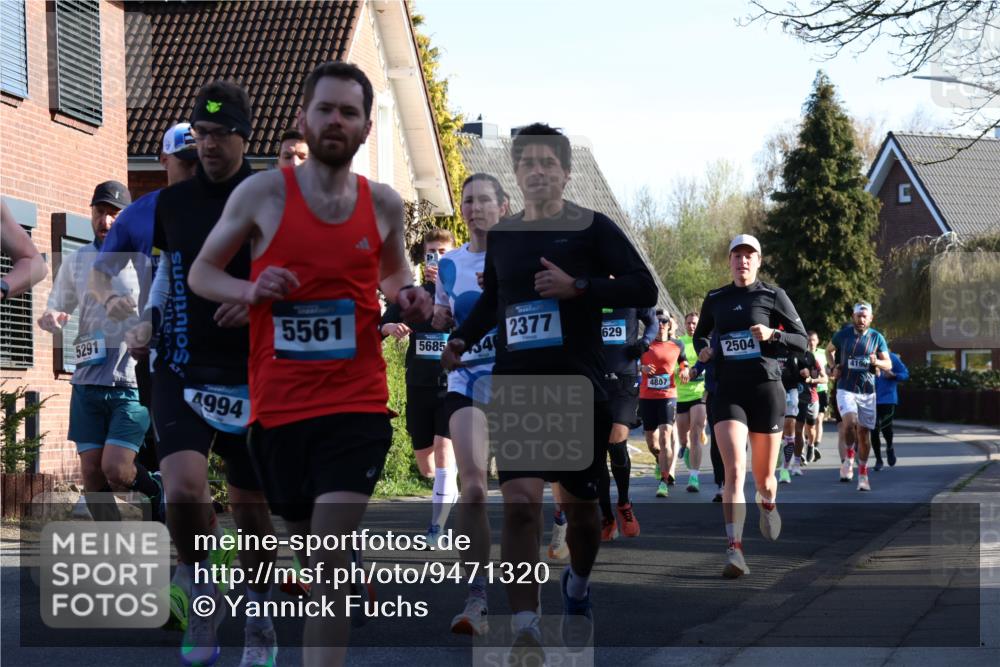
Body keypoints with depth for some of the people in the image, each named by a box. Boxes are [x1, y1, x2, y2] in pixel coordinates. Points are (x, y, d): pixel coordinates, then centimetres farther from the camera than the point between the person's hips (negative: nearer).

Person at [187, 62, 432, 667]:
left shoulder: (385, 203, 2)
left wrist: (408, 295, -1)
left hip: (356, 402, -1)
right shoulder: (262, 193, -4)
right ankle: (355, 575, 54)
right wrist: (249, 290, -16)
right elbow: (201, 272, 4)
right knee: (306, 535, 20)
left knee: (330, 559, -13)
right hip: (278, 404, 1)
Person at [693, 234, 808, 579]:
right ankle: (734, 550, -23)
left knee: (763, 475, 9)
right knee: (734, 470, -18)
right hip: (727, 392, 1)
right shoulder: (714, 299, 10)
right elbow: (700, 334, 28)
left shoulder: (773, 295, 2)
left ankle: (768, 506, 46)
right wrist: (703, 350, 6)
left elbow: (802, 340, 3)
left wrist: (773, 334, -15)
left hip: (765, 389, -1)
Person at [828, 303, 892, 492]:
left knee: (863, 433, 4)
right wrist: (834, 367, 3)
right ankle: (849, 455, 0)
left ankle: (863, 474, 17)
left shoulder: (877, 338, 1)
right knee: (850, 423, -26)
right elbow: (829, 350, 19)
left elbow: (888, 365, 2)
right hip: (846, 389, -2)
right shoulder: (843, 334, -1)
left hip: (867, 392, 2)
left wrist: (877, 362, -19)